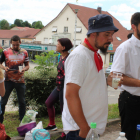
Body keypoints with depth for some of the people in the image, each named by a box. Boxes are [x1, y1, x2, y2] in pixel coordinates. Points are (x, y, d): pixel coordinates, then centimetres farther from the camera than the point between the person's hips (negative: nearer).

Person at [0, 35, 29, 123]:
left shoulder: (24, 52, 4)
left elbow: (27, 65, 9)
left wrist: (24, 69, -13)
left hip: (20, 80, 2)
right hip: (8, 80, -2)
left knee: (22, 102, 10)